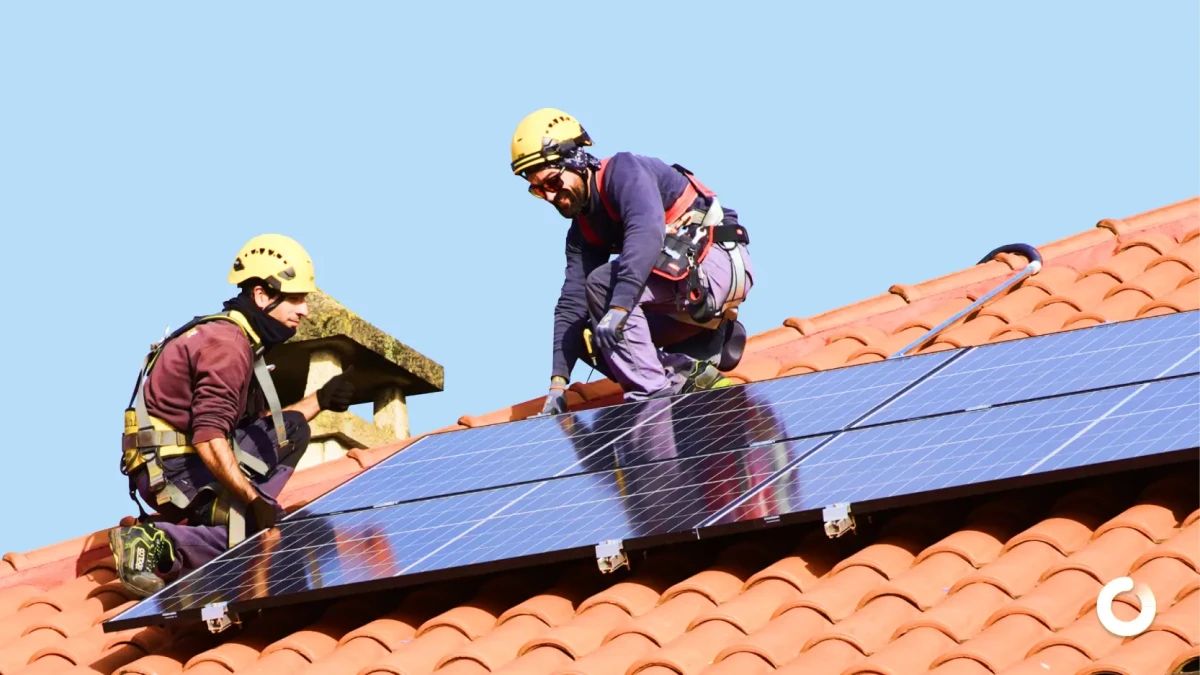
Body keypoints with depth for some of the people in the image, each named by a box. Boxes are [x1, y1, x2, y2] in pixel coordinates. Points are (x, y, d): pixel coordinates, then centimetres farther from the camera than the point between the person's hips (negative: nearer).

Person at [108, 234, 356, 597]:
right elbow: (209, 440, -25)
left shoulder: (236, 338, 16)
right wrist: (254, 500, -24)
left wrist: (319, 400, 17)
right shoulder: (228, 344, -16)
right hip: (173, 468, -9)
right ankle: (161, 544, -22)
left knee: (291, 429, 11)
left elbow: (261, 427, 19)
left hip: (184, 463, 9)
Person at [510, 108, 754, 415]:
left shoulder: (623, 171, -13)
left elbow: (647, 232, -31)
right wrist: (558, 383, -2)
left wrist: (618, 308, -40)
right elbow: (572, 304, 6)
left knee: (604, 283, -23)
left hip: (722, 263, -9)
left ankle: (651, 392, -23)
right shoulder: (583, 230, 11)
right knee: (590, 334, 6)